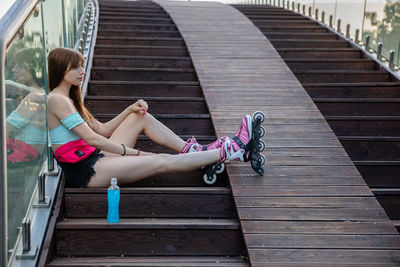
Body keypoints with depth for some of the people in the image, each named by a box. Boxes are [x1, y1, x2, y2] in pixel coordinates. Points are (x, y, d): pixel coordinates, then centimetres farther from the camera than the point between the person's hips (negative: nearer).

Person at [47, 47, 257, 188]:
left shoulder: (69, 99, 18)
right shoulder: (57, 100, -14)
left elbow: (102, 130, 18)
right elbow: (92, 138, -19)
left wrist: (130, 110, 7)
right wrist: (134, 153, -17)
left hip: (94, 158, 10)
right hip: (86, 171, -10)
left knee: (141, 117, 11)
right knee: (162, 162, -12)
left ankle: (192, 150, 9)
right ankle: (229, 151, -8)